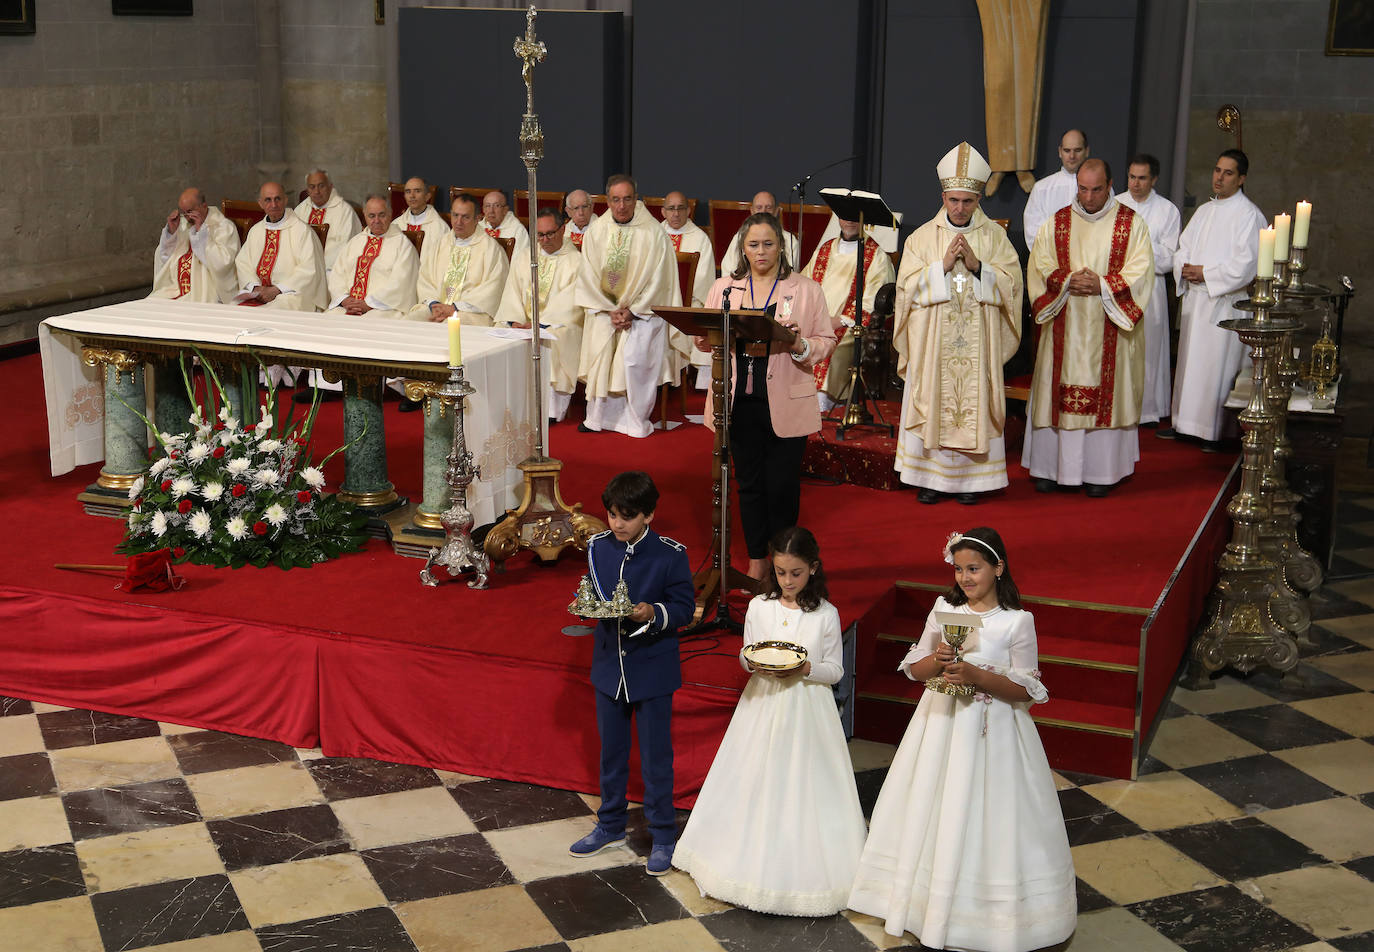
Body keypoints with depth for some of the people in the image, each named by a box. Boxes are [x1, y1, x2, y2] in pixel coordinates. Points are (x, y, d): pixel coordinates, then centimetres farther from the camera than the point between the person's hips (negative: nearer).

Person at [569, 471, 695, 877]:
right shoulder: (598, 547, -2)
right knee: (611, 751, 18)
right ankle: (610, 825, 35)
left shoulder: (670, 555, -14)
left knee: (656, 755, 7)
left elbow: (684, 608, -10)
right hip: (609, 663, 4)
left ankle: (663, 836, 21)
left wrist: (654, 613, -28)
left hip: (653, 666, -4)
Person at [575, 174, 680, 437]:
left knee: (634, 357, -19)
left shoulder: (653, 233, -8)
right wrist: (609, 310, -8)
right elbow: (589, 277, 2)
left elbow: (658, 280, -7)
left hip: (643, 309, -3)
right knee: (598, 351, -13)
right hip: (604, 306, 3)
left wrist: (631, 311, -13)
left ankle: (636, 422, -4)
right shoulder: (596, 231, 1)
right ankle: (599, 417, 1)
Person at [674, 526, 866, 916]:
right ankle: (755, 859, 22)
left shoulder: (826, 614, -8)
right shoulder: (759, 607, -2)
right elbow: (745, 659, 7)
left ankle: (800, 868, 16)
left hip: (808, 712, -2)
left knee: (802, 787, 3)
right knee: (758, 783, 8)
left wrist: (804, 668, -19)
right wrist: (754, 662, -15)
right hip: (764, 707, 2)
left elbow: (835, 670, -2)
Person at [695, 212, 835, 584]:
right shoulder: (723, 288, 12)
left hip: (786, 403, -2)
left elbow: (826, 341, 1)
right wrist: (706, 341, -10)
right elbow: (706, 337, 13)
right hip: (740, 400, 3)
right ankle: (756, 560, 20)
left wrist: (800, 345, -19)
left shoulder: (806, 290, 4)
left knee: (782, 484, -1)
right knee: (749, 482, 8)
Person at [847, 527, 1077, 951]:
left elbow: (1026, 690, -9)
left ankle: (993, 912, 16)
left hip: (992, 731, -4)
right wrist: (937, 661, -15)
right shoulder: (944, 609, 2)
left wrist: (977, 675, -21)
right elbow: (914, 668, 7)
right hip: (942, 721, 4)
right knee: (933, 813, 9)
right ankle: (934, 910, 23)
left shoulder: (1018, 621, -10)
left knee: (985, 818, 1)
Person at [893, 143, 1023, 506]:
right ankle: (932, 476, 11)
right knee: (932, 404, 1)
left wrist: (976, 265, -15)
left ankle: (970, 477, 11)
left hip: (977, 344, 0)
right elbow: (908, 285, -3)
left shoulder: (994, 236, 5)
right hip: (933, 342, 0)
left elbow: (1011, 283, -2)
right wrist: (944, 265, -15)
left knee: (975, 404, 2)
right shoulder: (922, 237, 4)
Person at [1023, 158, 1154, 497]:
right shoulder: (1056, 224, 7)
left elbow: (1141, 272, -5)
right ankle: (1051, 467, 12)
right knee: (1058, 392, 3)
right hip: (1064, 327, 2)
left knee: (1105, 394, 1)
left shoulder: (1132, 224, 1)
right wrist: (1068, 281, -14)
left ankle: (1099, 471, 8)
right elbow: (1039, 268, 4)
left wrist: (1102, 285, -18)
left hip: (1109, 330, -2)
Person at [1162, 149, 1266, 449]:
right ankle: (1184, 422, 20)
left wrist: (1205, 273, -15)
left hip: (1224, 303, -7)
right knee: (1190, 360, 11)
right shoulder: (1204, 211, 15)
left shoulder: (1249, 215, -9)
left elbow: (1246, 265, -16)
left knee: (1217, 365, -5)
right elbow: (1183, 247, 16)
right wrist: (1185, 268, -6)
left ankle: (1215, 432, 2)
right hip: (1194, 299, 7)